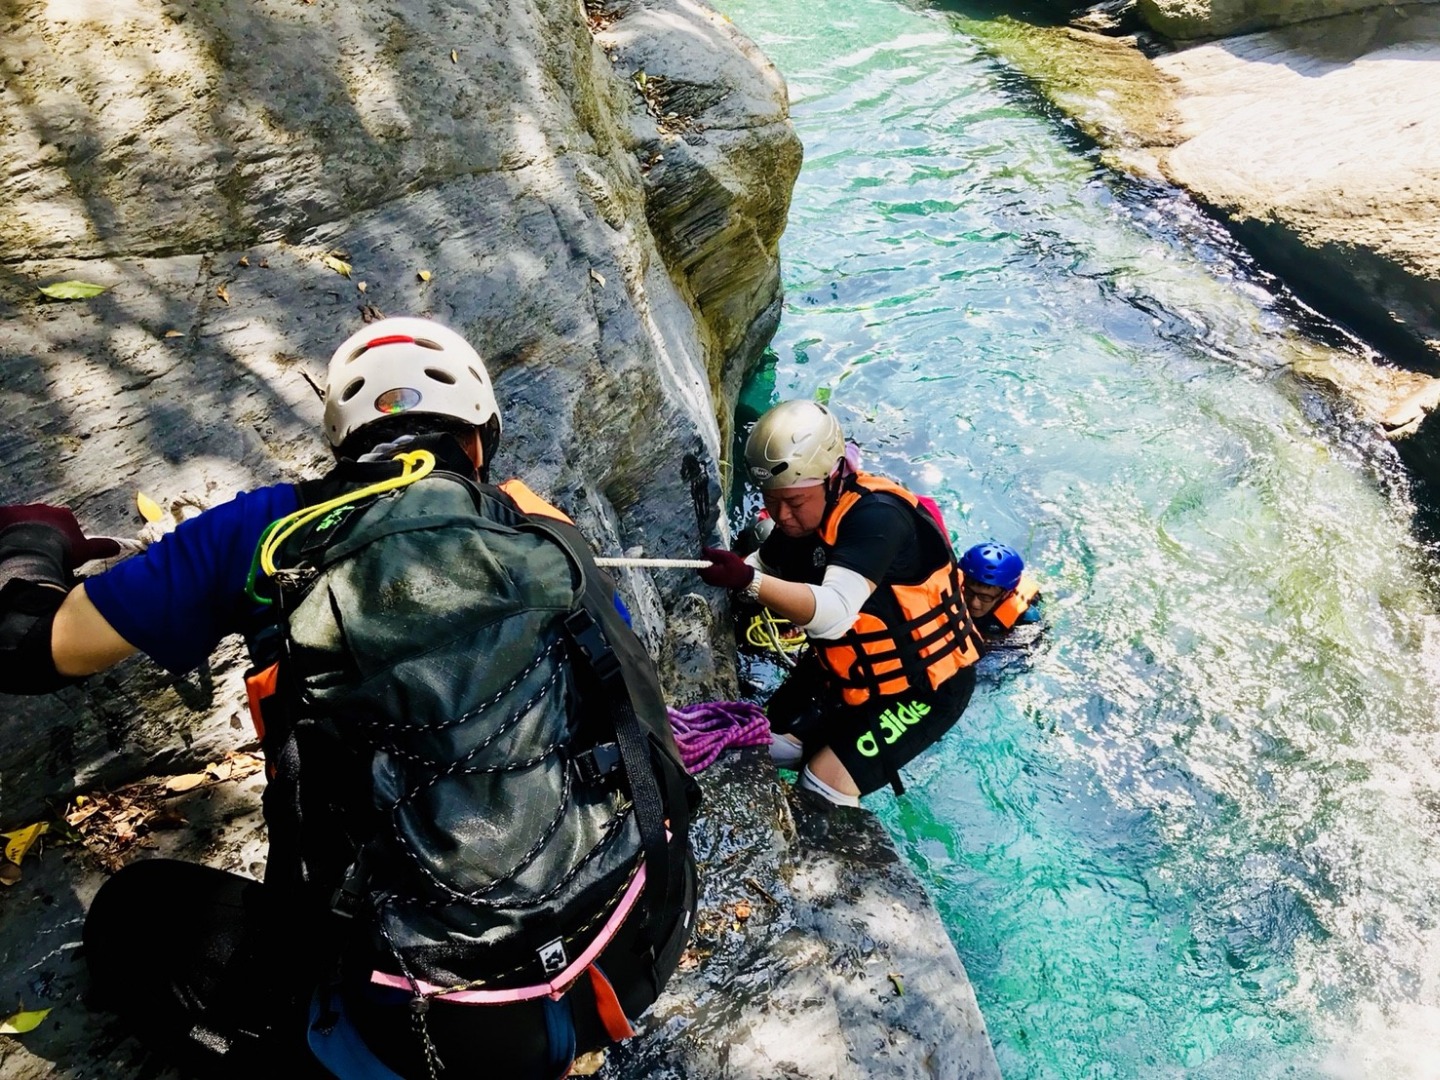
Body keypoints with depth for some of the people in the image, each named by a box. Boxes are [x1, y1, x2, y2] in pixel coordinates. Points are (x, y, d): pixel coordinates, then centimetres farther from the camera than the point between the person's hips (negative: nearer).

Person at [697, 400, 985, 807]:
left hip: (923, 685, -8)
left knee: (824, 788, -15)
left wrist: (749, 582, -57)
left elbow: (833, 613, -46)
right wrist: (726, 573, -18)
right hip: (844, 670, 8)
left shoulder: (875, 517, -33)